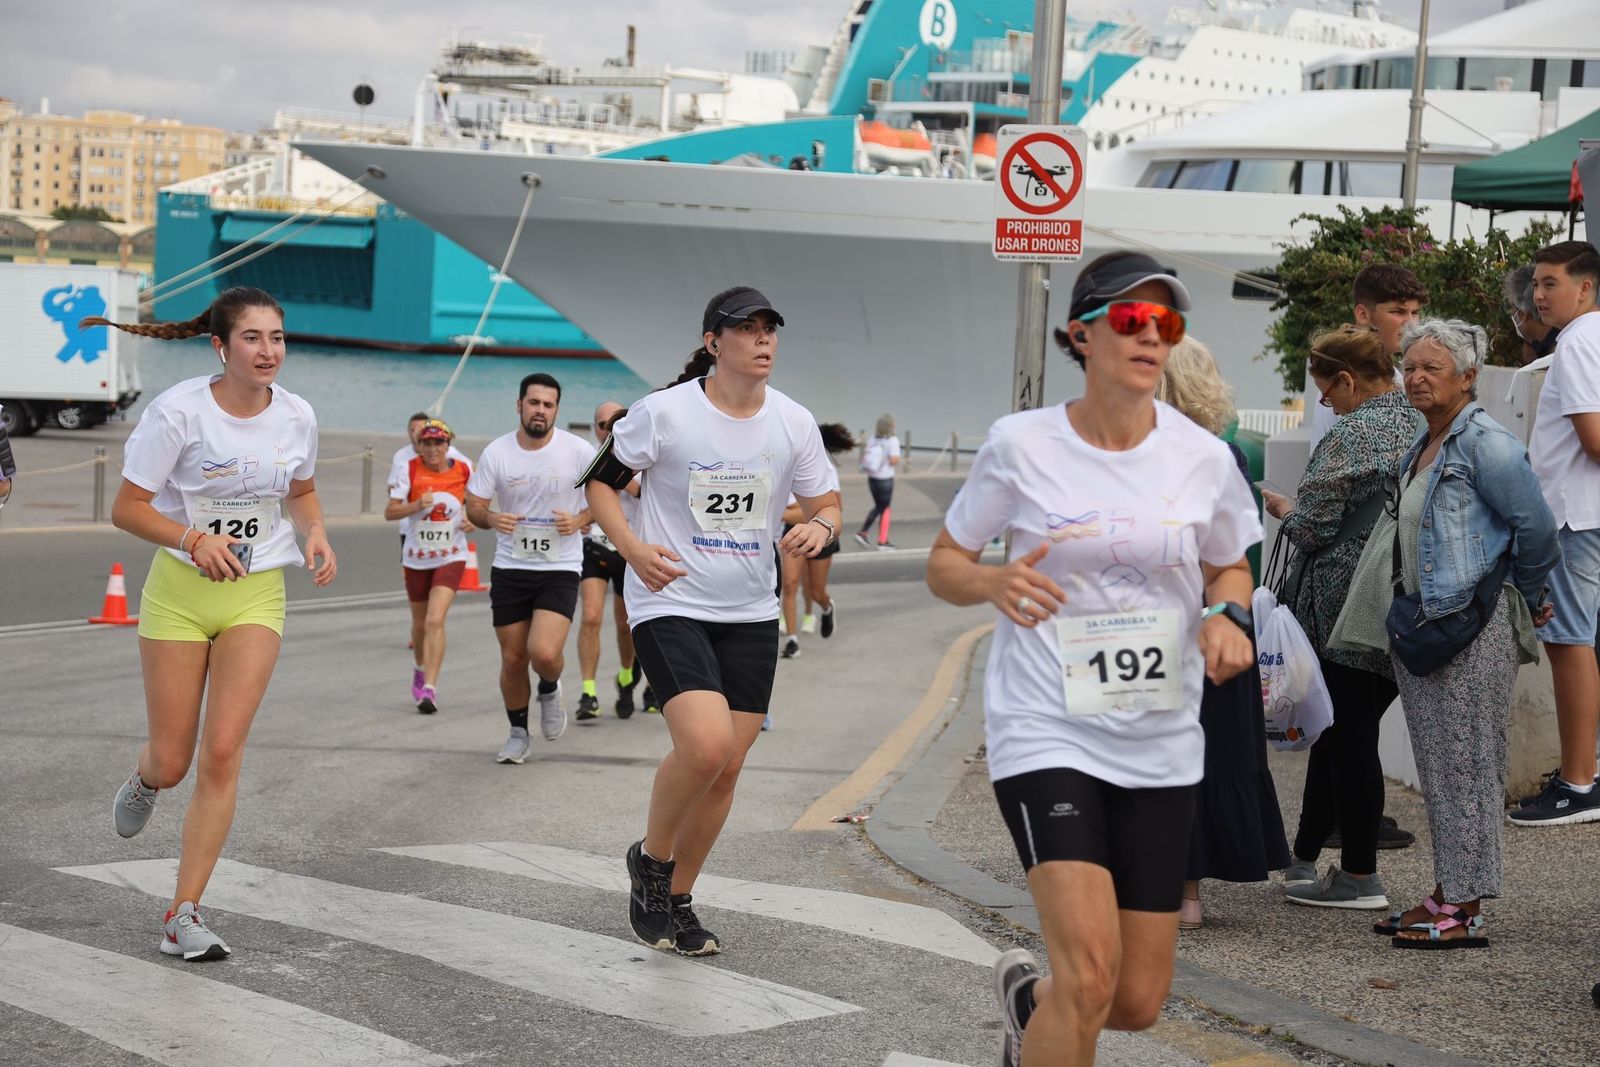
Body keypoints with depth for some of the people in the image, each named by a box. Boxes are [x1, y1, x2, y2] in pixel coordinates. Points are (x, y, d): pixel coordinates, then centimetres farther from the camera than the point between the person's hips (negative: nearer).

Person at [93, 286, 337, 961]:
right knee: (172, 761, 2)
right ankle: (145, 780, 43)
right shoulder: (179, 411, -14)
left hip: (257, 595, 2)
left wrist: (315, 535, -4)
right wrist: (194, 539, -26)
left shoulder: (295, 416, -1)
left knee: (223, 751, -10)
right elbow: (127, 507, -11)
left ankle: (184, 915, -3)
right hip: (179, 591, -2)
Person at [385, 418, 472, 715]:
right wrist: (416, 505, -27)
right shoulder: (409, 471, -6)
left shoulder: (464, 470, -3)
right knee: (420, 623, 16)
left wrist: (471, 518, -5)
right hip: (416, 557, 2)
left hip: (450, 557, -2)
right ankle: (421, 670, 44)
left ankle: (430, 688, -20)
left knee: (435, 620, -18)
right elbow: (390, 512, -10)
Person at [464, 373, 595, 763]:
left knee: (544, 654, -19)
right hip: (509, 569, 2)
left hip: (560, 569, -2)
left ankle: (550, 689, 18)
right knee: (513, 659, 7)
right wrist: (491, 518, -21)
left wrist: (580, 519, -17)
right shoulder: (496, 452, -3)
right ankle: (518, 733, 30)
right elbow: (473, 507, 2)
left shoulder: (578, 450, -8)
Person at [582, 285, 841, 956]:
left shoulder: (794, 423, 1)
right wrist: (631, 548, -14)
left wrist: (819, 528, -13)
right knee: (706, 744, -23)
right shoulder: (665, 412, -10)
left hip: (750, 613, 5)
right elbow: (601, 481, 2)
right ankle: (650, 857, 5)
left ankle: (676, 899, 24)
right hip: (670, 604, -5)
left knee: (726, 768, 4)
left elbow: (826, 504, 11)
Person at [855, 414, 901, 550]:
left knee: (878, 507, 20)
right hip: (885, 479, -6)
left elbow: (864, 458, 3)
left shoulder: (873, 439, 3)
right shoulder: (892, 440, -14)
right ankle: (882, 541, 11)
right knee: (884, 509, 6)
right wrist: (899, 461, 0)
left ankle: (862, 532, 12)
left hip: (872, 477, 6)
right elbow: (894, 461, -20)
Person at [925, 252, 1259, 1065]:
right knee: (1090, 974, -21)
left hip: (1160, 746, 4)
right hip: (1047, 731, -4)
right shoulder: (1021, 446, -6)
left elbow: (1230, 568, 17)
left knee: (1138, 1001, 7)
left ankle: (1028, 992, 41)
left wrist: (1227, 616, -6)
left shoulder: (1202, 457, 0)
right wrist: (995, 583, -19)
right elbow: (943, 564, 3)